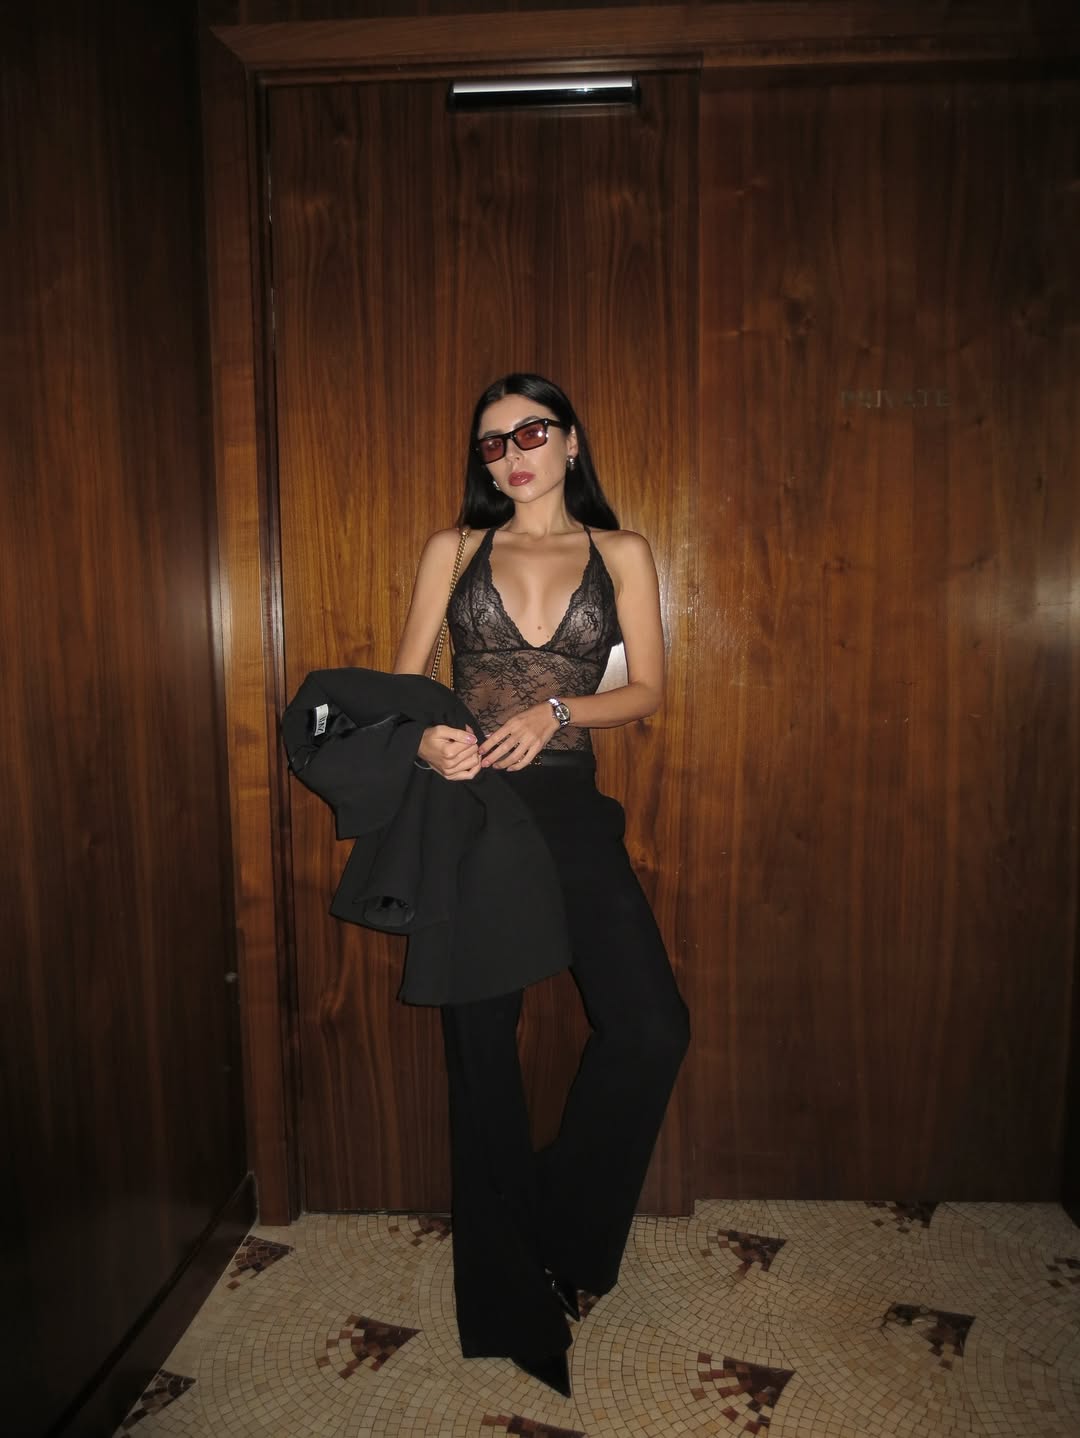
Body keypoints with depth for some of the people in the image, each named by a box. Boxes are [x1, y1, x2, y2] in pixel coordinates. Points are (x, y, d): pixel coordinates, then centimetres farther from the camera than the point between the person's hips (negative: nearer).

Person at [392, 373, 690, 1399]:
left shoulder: (620, 553, 8)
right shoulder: (453, 550, 8)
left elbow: (647, 690, 3)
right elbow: (402, 679, 5)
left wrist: (553, 711, -14)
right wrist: (425, 737, -16)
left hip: (569, 805, 1)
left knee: (651, 1029, -7)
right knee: (480, 1041, 7)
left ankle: (562, 1230, 22)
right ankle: (507, 1297, 28)